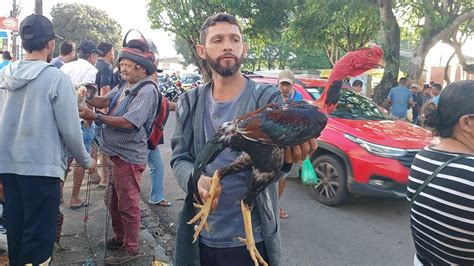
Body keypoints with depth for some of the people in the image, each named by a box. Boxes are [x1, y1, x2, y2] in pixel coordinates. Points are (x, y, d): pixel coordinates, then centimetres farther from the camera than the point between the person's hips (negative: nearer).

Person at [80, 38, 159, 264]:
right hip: (116, 152, 9)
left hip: (129, 156, -9)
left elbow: (128, 122, -24)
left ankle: (131, 248, 17)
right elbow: (103, 101, 6)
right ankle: (119, 237, 38)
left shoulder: (147, 91, -17)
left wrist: (96, 117, -22)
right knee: (113, 201, 21)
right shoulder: (124, 86, 12)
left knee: (127, 204, 2)